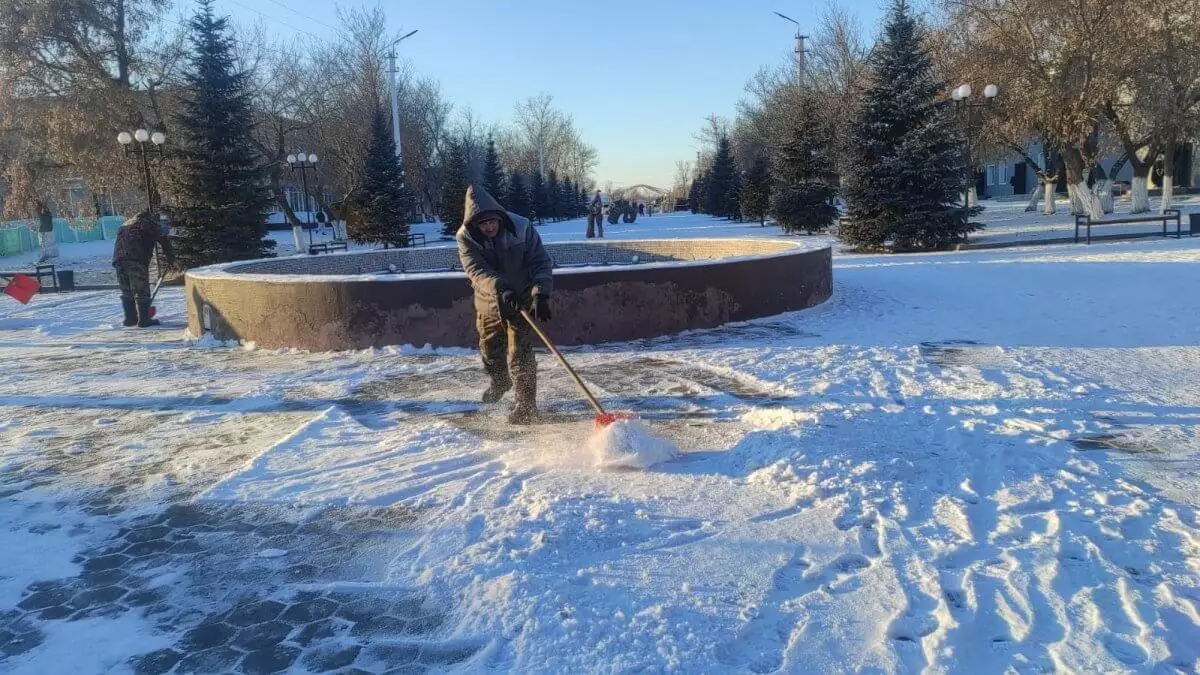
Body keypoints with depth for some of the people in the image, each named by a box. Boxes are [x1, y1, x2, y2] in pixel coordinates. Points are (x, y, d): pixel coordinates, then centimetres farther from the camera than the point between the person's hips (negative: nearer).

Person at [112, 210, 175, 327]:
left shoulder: (125, 225, 33)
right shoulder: (150, 224, 14)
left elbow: (120, 242, 29)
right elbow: (163, 241, 3)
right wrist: (171, 258, 7)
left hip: (118, 259, 6)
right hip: (137, 260, -6)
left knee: (126, 291, 14)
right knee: (142, 291, -2)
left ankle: (130, 318, 17)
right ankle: (143, 320, -2)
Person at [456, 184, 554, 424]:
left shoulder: (521, 228, -22)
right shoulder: (466, 237, -18)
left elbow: (541, 263, -22)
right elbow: (476, 270, -31)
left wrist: (540, 294, -38)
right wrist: (500, 288, -49)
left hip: (522, 299, -4)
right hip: (489, 301, 4)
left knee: (520, 353, -10)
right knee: (489, 349, 21)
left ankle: (527, 405, 0)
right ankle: (500, 381, 51)